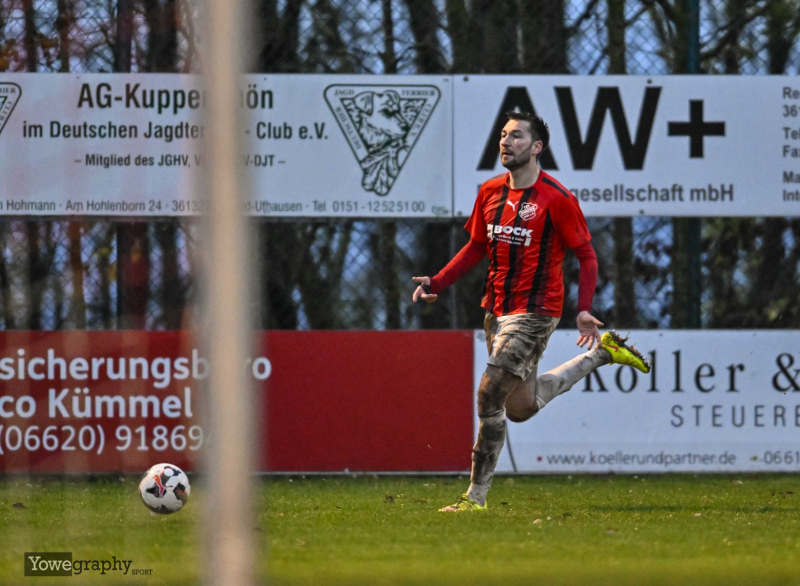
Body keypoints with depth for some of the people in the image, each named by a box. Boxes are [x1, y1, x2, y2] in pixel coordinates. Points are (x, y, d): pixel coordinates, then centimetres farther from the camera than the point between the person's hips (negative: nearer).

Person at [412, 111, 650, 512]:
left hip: (534, 311, -8)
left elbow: (586, 256, -8)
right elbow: (476, 248, 18)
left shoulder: (556, 199, -12)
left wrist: (584, 310, -19)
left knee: (490, 394, -15)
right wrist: (437, 284, 6)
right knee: (521, 407, 17)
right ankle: (602, 352, 36)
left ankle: (476, 495, -7)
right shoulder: (490, 192, 7)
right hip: (497, 309, 8)